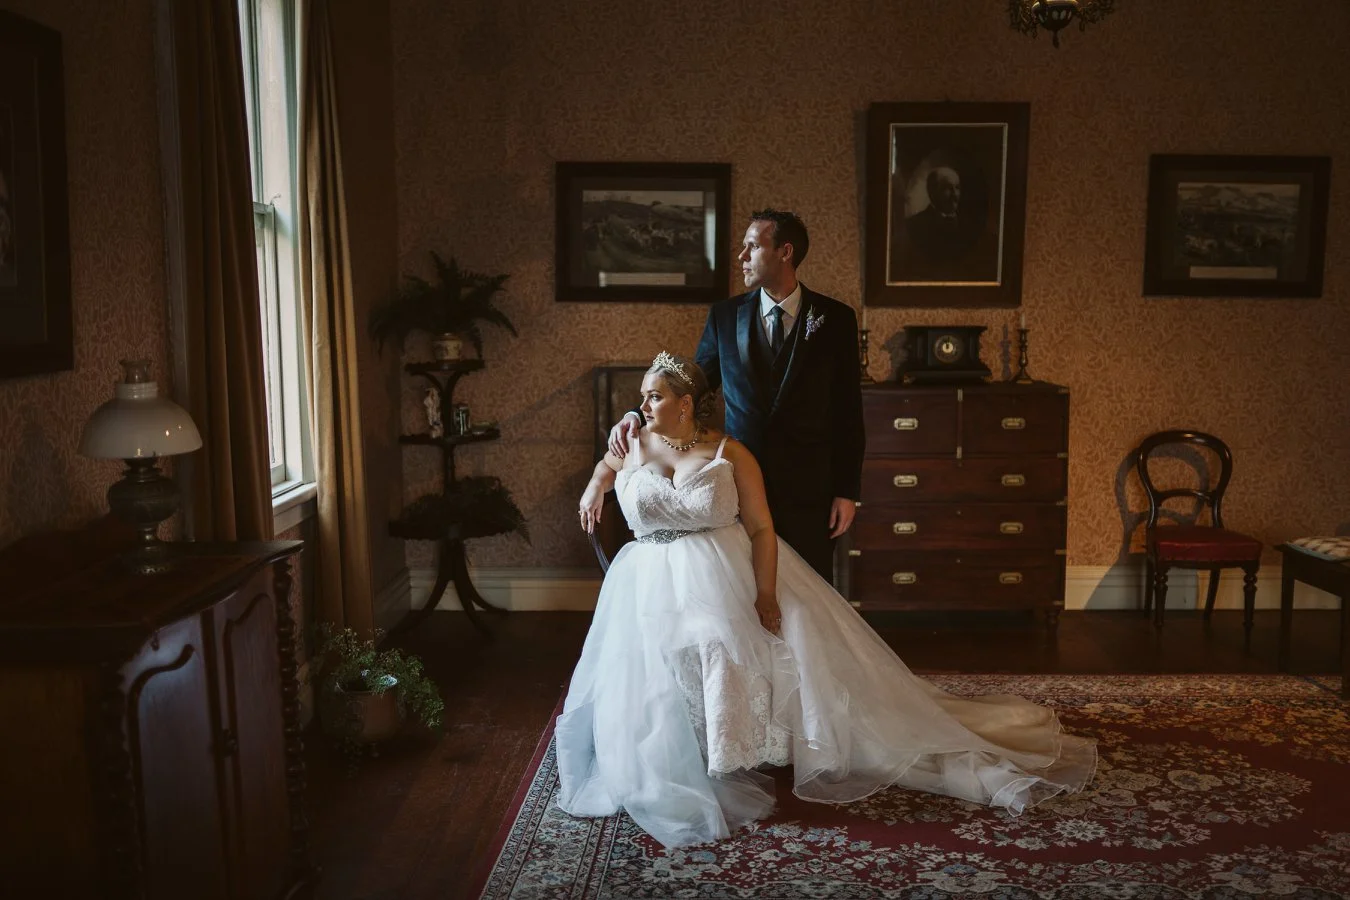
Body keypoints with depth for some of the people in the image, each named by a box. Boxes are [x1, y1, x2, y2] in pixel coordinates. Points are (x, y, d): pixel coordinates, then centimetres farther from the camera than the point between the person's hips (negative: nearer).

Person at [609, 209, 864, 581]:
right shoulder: (725, 315, 3)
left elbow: (849, 411, 0)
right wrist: (638, 414, -11)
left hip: (809, 490, -1)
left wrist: (847, 491, -2)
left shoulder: (836, 318, -1)